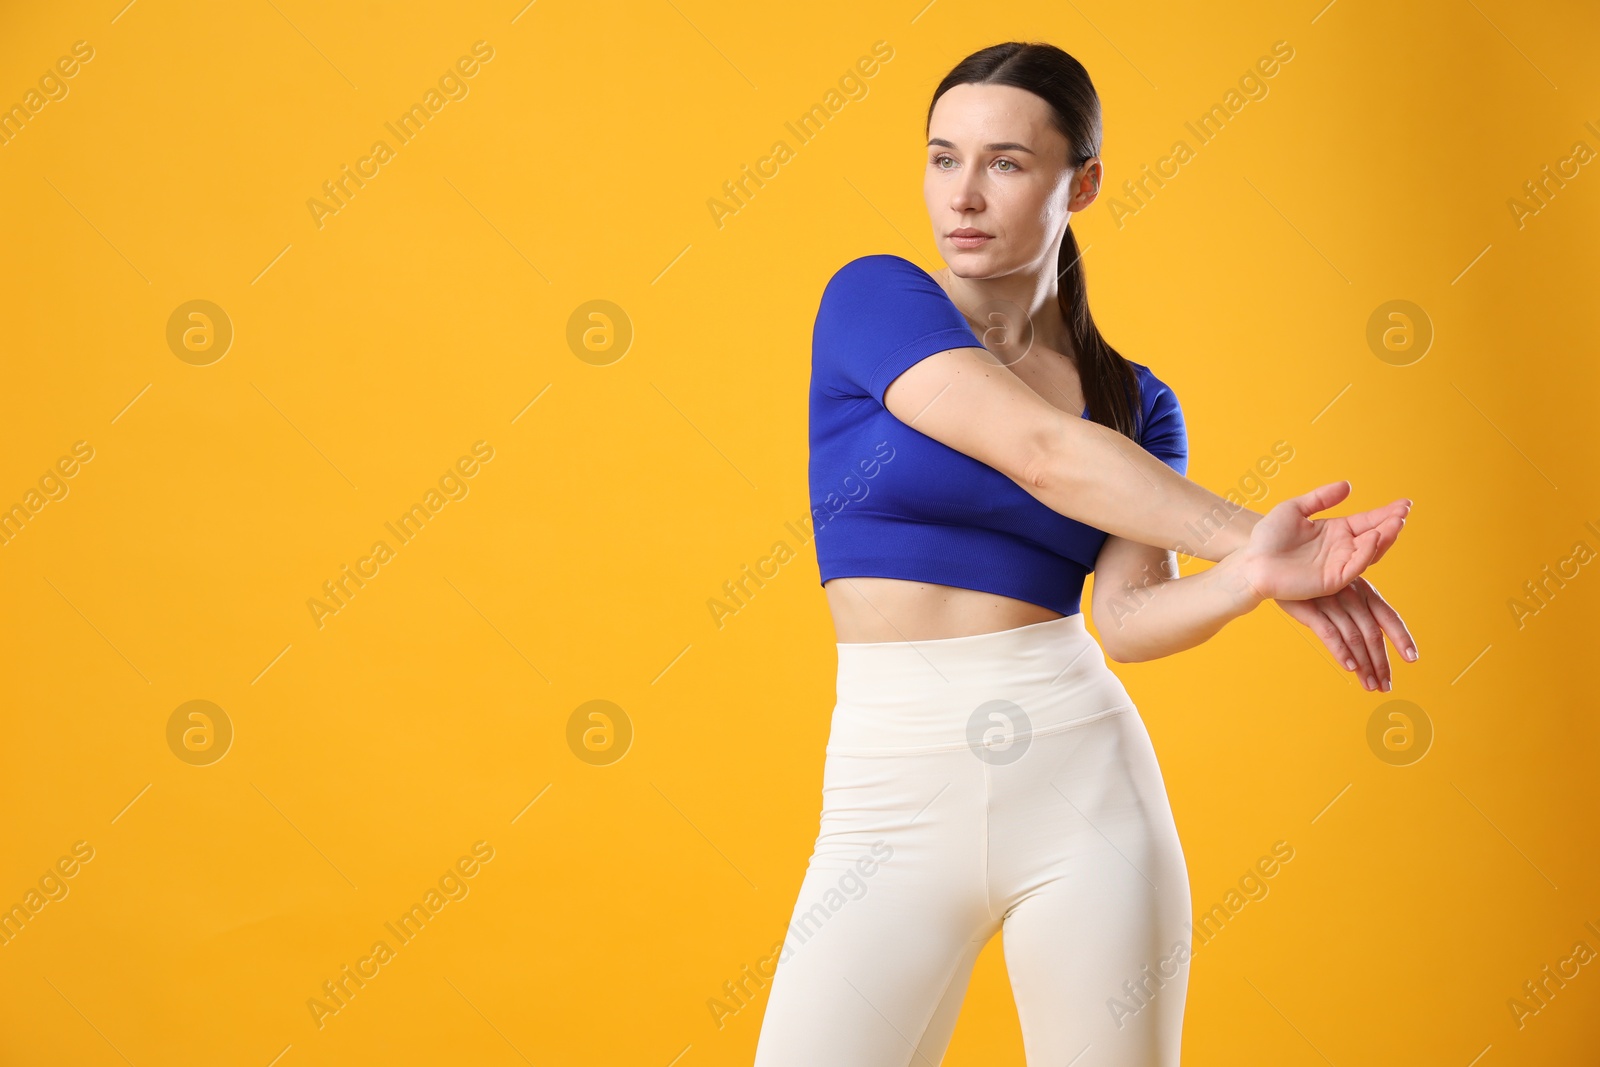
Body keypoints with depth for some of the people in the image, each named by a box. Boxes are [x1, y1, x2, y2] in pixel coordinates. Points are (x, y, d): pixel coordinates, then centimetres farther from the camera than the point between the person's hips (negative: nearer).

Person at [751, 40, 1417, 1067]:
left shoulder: (1135, 403, 9)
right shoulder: (874, 297, -1)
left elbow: (1130, 615, -3)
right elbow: (1041, 452, -14)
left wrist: (1249, 578, -22)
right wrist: (1248, 538, -14)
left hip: (1084, 780, 2)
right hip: (896, 789, -2)